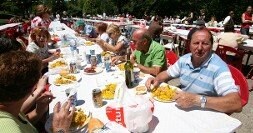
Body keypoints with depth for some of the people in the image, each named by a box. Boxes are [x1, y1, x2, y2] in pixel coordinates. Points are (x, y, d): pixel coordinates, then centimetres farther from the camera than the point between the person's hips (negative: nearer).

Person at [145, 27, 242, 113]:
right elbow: (167, 74, 13)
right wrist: (157, 80, -8)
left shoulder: (218, 68, -20)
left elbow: (236, 104, -30)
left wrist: (197, 100, -38)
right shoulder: (184, 59, -1)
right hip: (182, 108, 5)